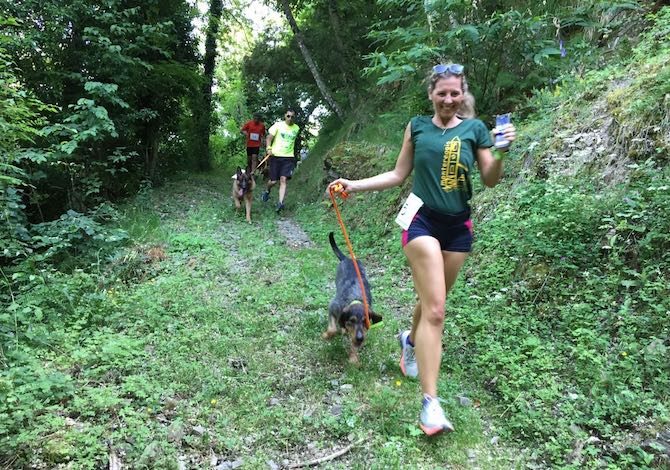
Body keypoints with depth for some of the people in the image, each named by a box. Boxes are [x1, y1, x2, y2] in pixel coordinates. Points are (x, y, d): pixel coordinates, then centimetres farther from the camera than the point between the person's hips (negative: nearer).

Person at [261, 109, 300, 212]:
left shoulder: (296, 128, 9)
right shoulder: (278, 125, -2)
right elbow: (269, 137, -2)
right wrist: (269, 148, -17)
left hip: (288, 158, 2)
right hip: (276, 156, -1)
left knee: (283, 179, -12)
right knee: (273, 181, 2)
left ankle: (280, 203, -16)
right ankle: (267, 192, 35)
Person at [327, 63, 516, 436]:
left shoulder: (475, 129, 4)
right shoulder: (417, 127, 4)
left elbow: (490, 181, 4)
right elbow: (399, 175, 9)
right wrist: (354, 185, 2)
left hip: (459, 226, 3)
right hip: (423, 220, -2)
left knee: (433, 302, 15)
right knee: (434, 308, -12)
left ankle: (411, 340, 48)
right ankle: (431, 401, -8)